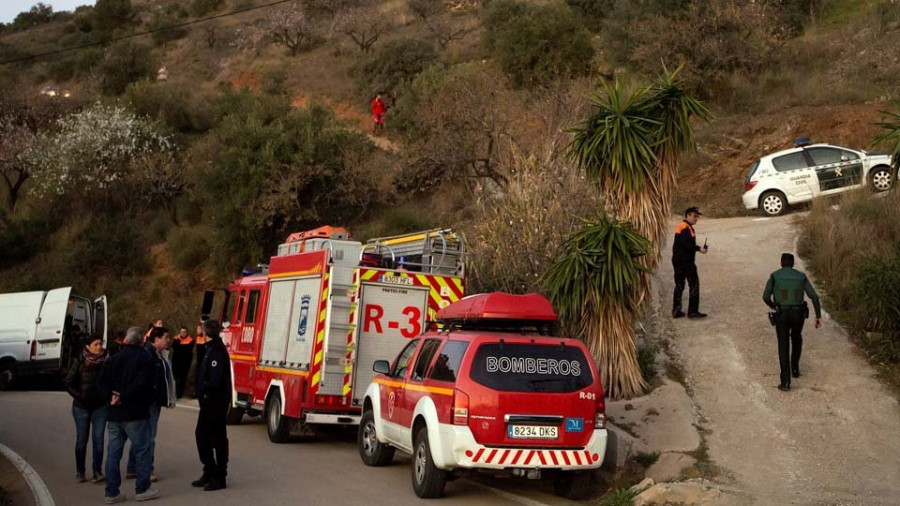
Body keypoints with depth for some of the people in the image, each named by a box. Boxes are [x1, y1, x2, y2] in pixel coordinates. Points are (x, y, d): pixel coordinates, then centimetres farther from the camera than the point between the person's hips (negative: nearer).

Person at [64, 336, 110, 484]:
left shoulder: (107, 360, -3)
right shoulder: (80, 361, -5)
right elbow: (69, 382, -1)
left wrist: (108, 396, -7)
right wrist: (79, 396, -9)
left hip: (101, 405, 0)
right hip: (81, 406, 0)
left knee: (98, 438, -4)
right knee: (81, 439, 7)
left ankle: (97, 471, -1)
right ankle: (80, 472, 17)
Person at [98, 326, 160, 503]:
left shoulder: (113, 358, 10)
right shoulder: (143, 357, -7)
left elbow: (102, 381, 1)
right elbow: (142, 383, -19)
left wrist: (111, 395, -9)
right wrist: (123, 398, -16)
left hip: (114, 414, 6)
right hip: (135, 413, -5)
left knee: (113, 452, 9)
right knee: (142, 449, 4)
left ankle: (112, 492, 11)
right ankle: (142, 489, 6)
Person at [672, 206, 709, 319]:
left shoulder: (681, 226, 18)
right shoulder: (686, 228, -14)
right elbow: (686, 244, -25)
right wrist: (699, 249, -21)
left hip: (678, 261, 10)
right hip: (686, 262, -10)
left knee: (679, 285, 12)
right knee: (694, 284, -4)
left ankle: (676, 311, 13)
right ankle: (693, 311, -3)